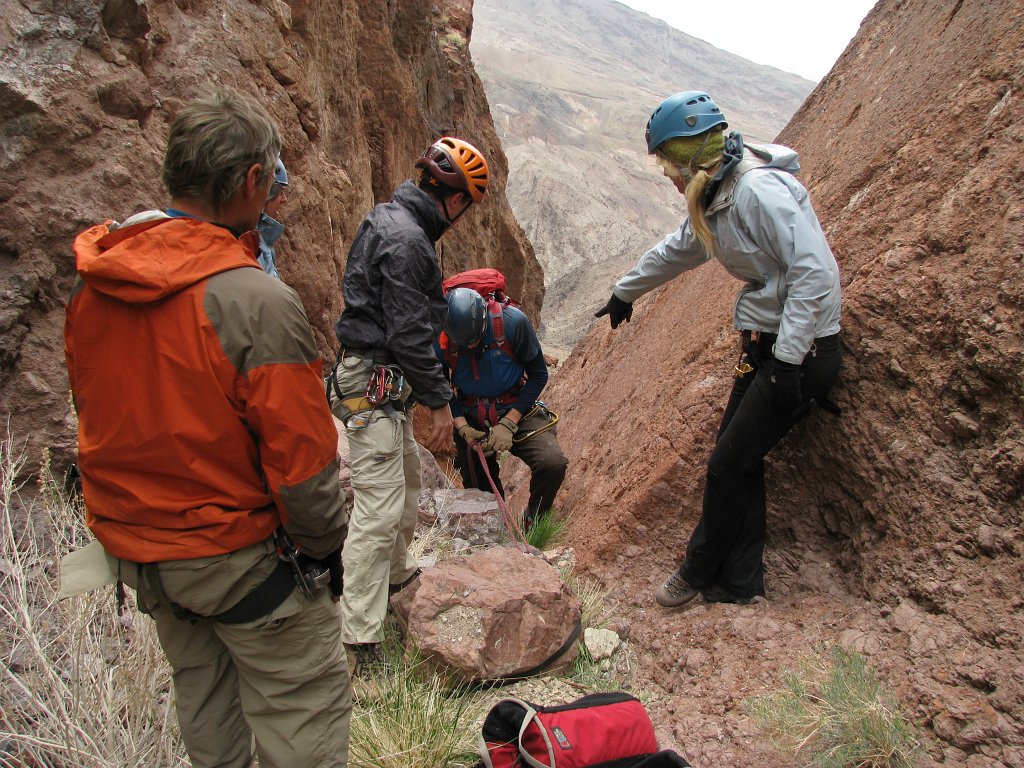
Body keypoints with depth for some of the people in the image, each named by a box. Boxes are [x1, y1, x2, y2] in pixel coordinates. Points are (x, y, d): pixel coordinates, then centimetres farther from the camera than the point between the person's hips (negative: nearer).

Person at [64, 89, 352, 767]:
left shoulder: (92, 285, -4)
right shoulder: (256, 300, -27)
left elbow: (99, 418, 8)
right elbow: (301, 458, -23)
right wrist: (325, 544, -6)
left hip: (131, 548, 8)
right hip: (236, 555, -7)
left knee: (202, 690, 27)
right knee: (302, 706, 10)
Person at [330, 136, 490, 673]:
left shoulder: (389, 219, 14)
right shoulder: (407, 240, -19)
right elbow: (410, 333, -22)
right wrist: (439, 401, -14)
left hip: (381, 381, 11)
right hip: (376, 385, -11)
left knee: (407, 478, 25)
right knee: (380, 508, -9)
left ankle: (398, 573, 46)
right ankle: (359, 642, -1)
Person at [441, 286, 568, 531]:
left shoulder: (512, 321, -22)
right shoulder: (440, 338, -17)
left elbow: (538, 374, -10)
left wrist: (509, 424, -16)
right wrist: (463, 428, -16)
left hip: (516, 410, -2)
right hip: (471, 419, 2)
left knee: (552, 463, -26)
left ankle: (533, 526, 0)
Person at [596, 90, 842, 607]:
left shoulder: (760, 191, -21)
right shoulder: (715, 200, 10)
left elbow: (814, 272, -28)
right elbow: (676, 251, 27)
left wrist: (786, 361, -27)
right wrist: (624, 293, 40)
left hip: (800, 351, -9)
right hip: (764, 345, 9)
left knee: (728, 465, -1)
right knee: (738, 461, 10)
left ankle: (698, 572, 21)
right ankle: (738, 583, 23)